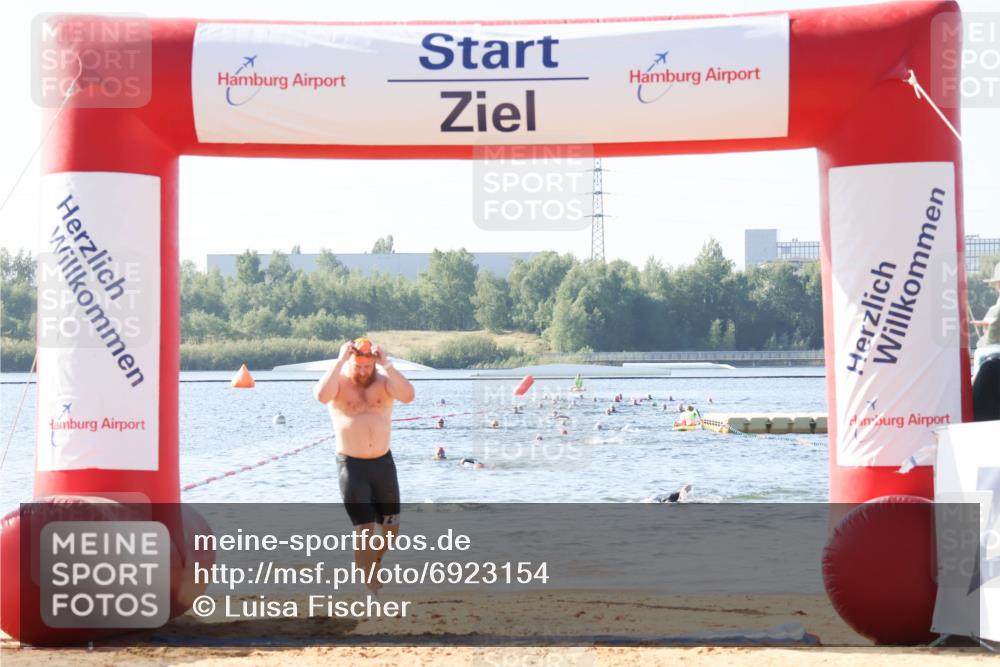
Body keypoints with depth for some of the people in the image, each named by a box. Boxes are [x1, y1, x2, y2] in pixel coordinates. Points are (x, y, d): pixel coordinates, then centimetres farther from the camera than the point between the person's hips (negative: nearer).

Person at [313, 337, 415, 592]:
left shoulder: (384, 381, 0)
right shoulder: (339, 382, -5)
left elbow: (408, 396, -21)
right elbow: (321, 396, -29)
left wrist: (387, 364, -25)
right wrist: (340, 361, -27)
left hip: (383, 462, 3)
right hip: (351, 465, -3)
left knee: (391, 528, 10)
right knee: (365, 529, -6)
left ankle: (371, 565, 38)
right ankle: (370, 586, 4)